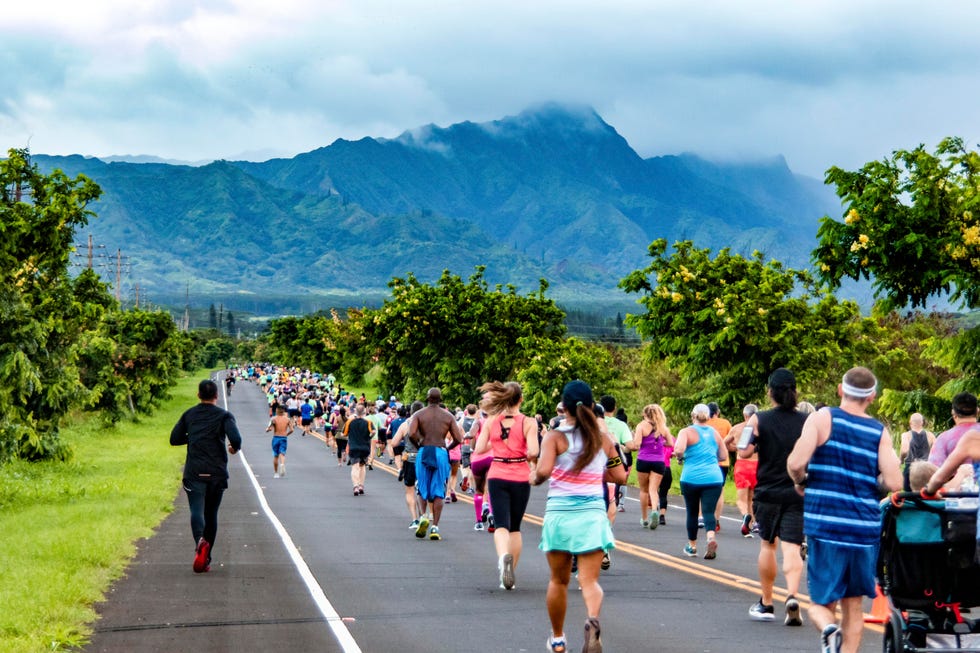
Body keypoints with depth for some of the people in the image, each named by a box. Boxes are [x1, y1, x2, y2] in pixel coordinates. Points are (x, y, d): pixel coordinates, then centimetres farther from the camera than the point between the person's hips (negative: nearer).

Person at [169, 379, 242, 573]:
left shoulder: (189, 415, 9)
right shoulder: (224, 416, 0)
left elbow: (174, 439, 9)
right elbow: (235, 439, -15)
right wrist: (235, 448, 8)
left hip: (194, 472, 0)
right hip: (217, 473, 0)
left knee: (197, 511, -10)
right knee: (211, 514, 13)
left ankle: (200, 541, -41)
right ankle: (205, 560, 16)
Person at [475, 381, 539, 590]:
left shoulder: (491, 421, -1)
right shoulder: (528, 422, -7)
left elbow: (479, 449, -2)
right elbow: (533, 451, -17)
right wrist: (530, 459, 6)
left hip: (497, 477, 0)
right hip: (520, 479, 0)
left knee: (501, 525, -5)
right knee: (515, 527, 14)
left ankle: (503, 556, -36)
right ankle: (511, 574, 18)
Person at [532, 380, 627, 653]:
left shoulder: (554, 437, -5)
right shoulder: (604, 439, 5)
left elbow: (543, 470, -20)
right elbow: (620, 476, 10)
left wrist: (534, 478, 2)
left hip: (559, 514, -1)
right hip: (593, 513, 1)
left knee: (558, 580, 16)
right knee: (589, 580, -3)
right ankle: (593, 619, -34)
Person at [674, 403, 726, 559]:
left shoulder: (686, 432, -3)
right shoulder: (714, 433, 10)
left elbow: (679, 450, -19)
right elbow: (724, 456, 15)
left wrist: (679, 456, 2)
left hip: (691, 478, -2)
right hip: (714, 478, 2)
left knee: (692, 512, 13)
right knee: (709, 511, -3)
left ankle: (692, 546, 25)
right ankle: (711, 538, -31)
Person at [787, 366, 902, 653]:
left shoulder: (822, 418, -3)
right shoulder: (880, 431, 3)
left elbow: (796, 463, -15)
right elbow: (894, 483, -5)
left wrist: (801, 482, 6)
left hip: (825, 526, -2)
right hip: (865, 529, 2)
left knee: (821, 602, 6)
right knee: (853, 605, 16)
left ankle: (829, 629, -25)